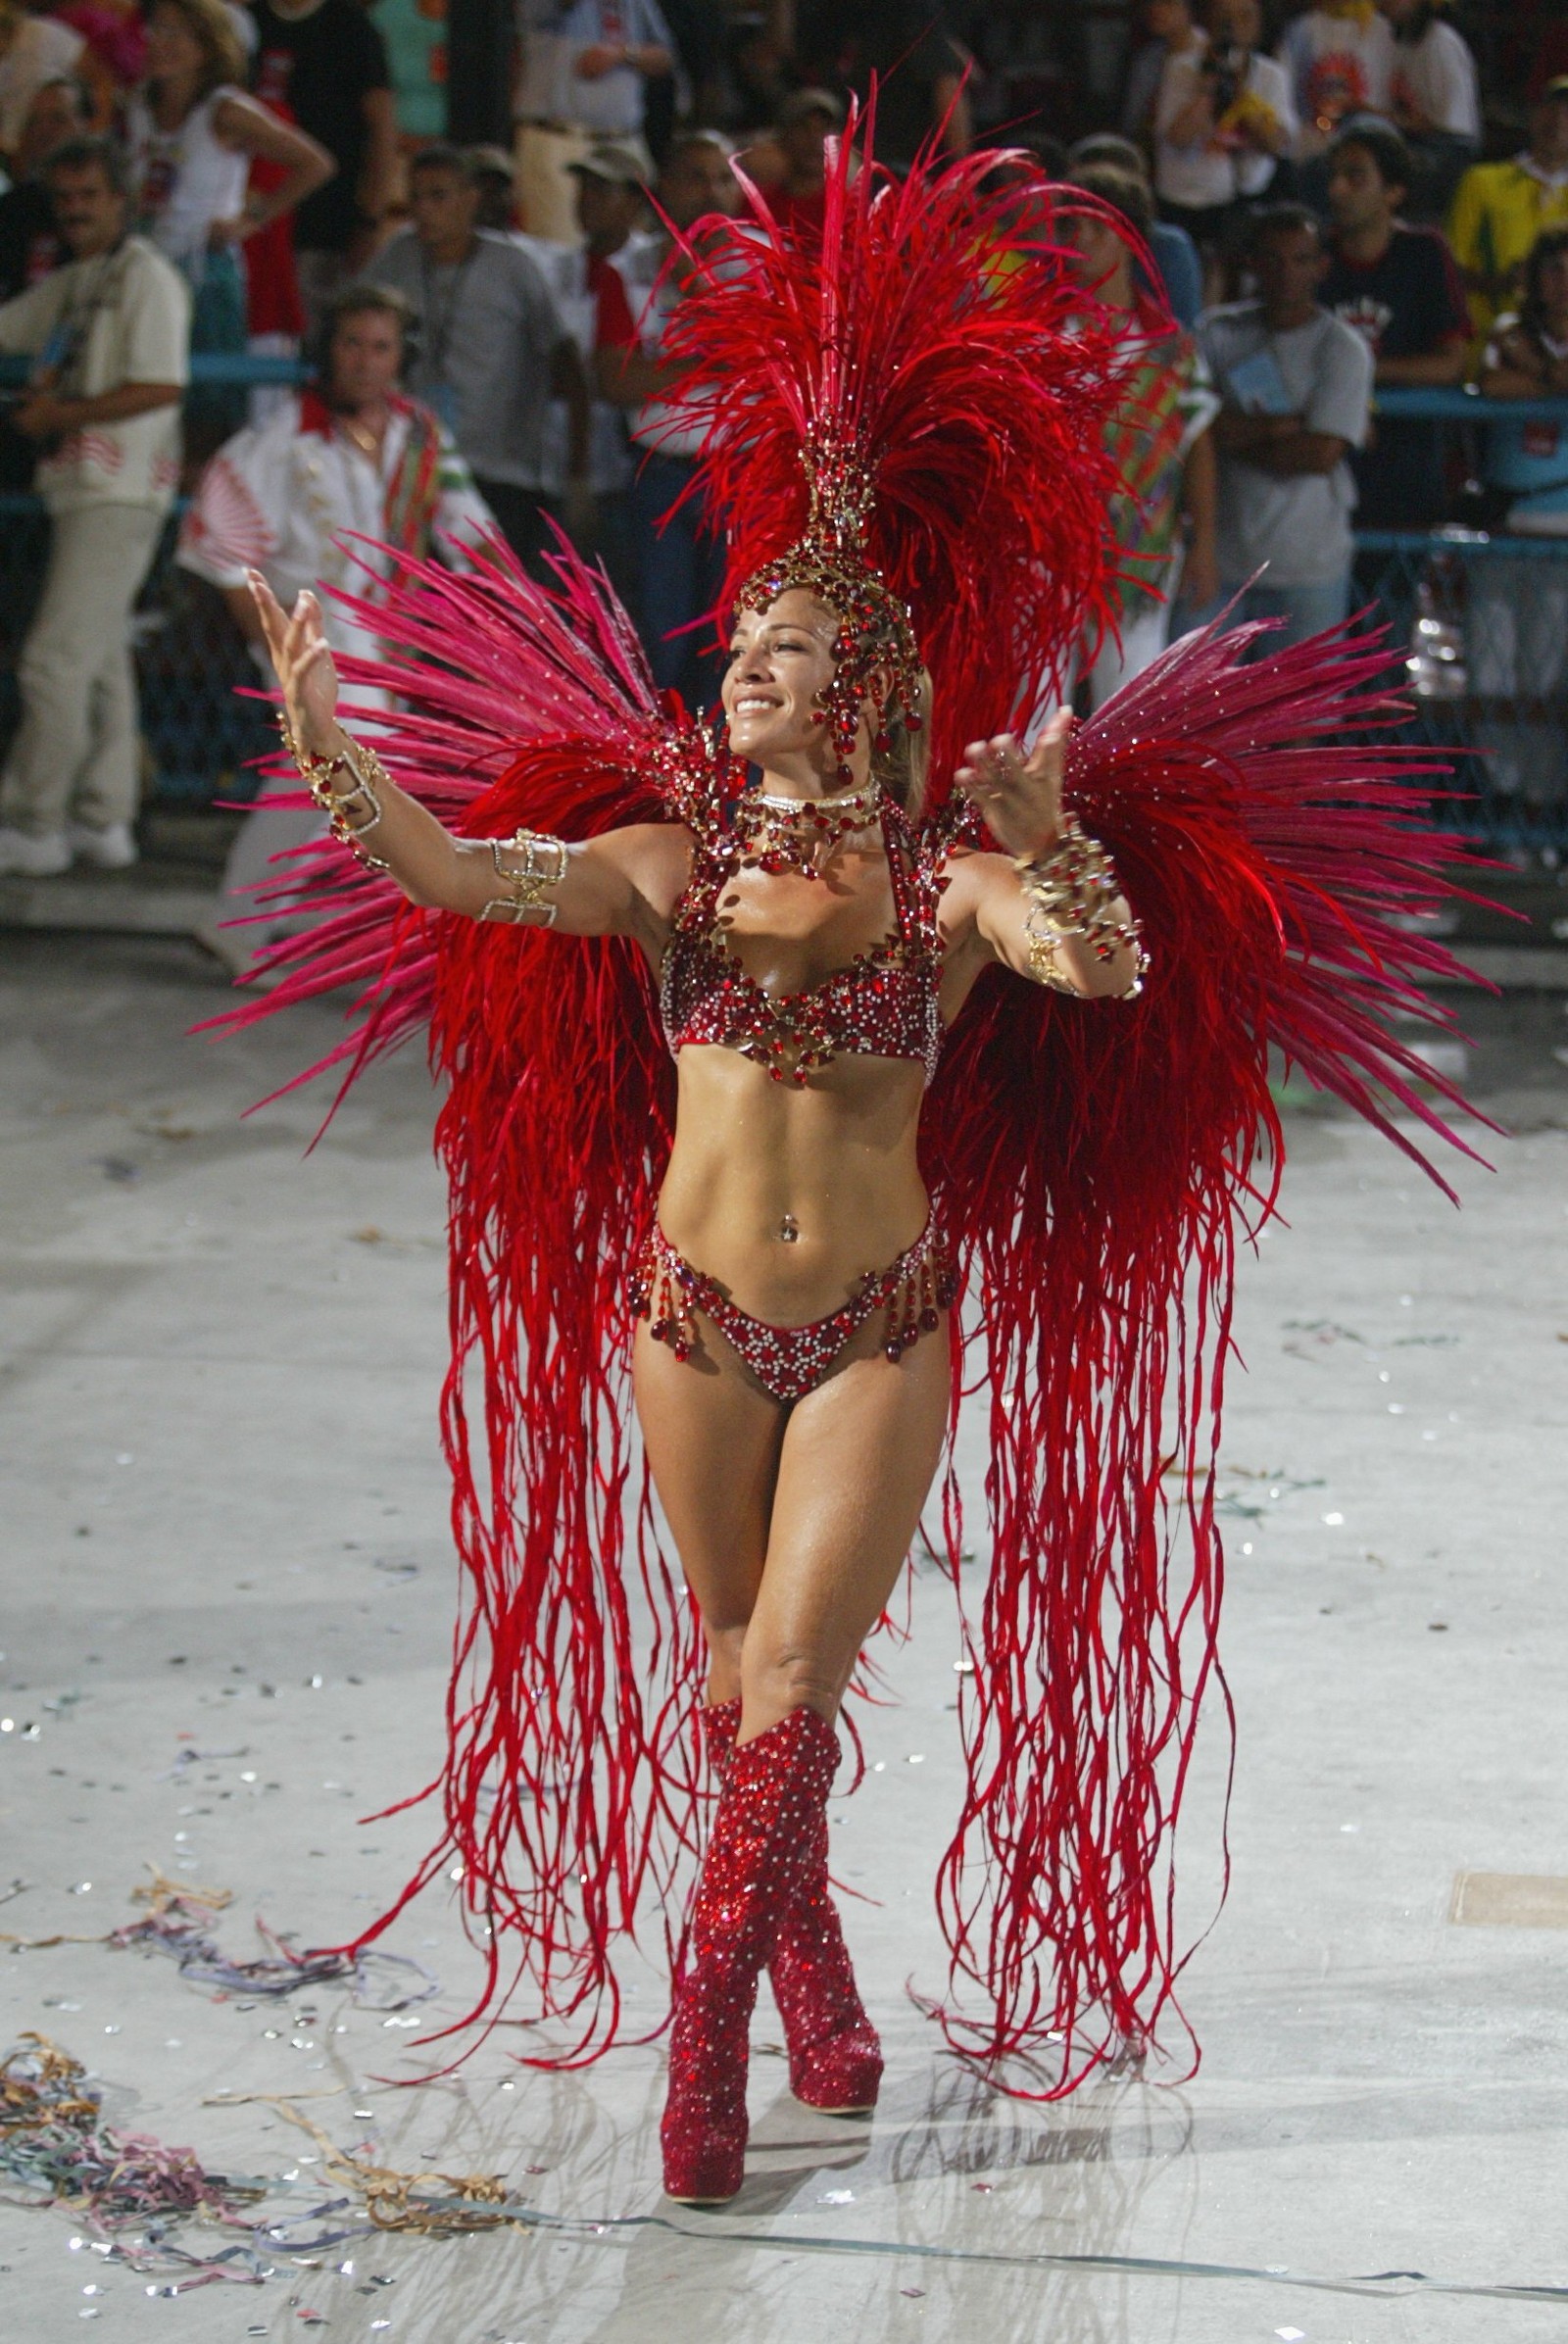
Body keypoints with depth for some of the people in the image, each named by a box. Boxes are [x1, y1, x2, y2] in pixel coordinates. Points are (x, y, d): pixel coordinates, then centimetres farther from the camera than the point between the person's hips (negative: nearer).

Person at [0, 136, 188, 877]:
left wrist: (64, 414, -13)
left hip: (120, 495, -9)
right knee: (98, 660, 11)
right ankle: (102, 822, 15)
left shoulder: (146, 278, -7)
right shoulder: (69, 285, 19)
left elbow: (162, 387, -16)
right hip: (81, 489, 9)